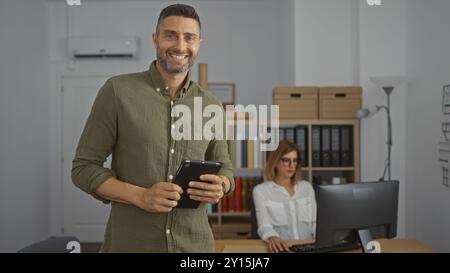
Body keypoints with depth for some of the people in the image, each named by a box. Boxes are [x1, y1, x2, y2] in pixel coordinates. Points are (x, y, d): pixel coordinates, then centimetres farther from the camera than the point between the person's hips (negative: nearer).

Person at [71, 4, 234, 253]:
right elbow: (84, 168, -6)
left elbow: (224, 167, 13)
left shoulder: (211, 105, 4)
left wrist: (220, 186, -10)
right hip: (130, 243, -3)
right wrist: (140, 196, -20)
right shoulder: (117, 91, -7)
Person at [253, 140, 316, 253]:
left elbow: (315, 222, 10)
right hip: (282, 248, -3)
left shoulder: (307, 187, 14)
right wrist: (273, 238, -31)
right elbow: (264, 226, -9)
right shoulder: (261, 190, 1)